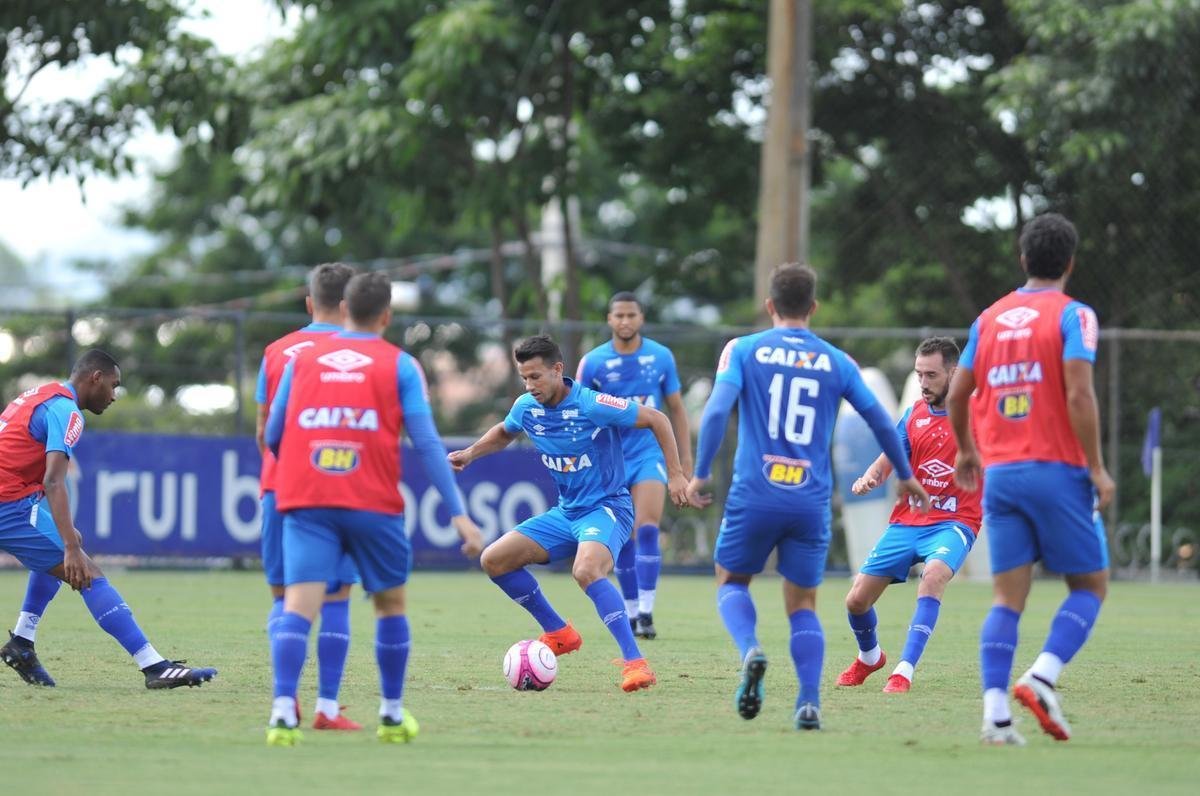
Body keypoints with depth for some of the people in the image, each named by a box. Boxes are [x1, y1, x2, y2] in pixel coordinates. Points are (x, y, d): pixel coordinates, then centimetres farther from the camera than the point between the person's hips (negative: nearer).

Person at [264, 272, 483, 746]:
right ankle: (392, 715, 25)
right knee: (391, 604, 18)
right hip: (372, 505, -1)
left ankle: (283, 711, -28)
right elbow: (427, 444, -2)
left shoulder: (302, 359, 13)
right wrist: (459, 515, -2)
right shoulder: (399, 365, 6)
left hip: (305, 502, 1)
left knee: (299, 603, -9)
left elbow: (273, 437, 15)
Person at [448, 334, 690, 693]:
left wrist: (675, 475, -13)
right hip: (565, 512, 8)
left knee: (586, 570, -37)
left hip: (606, 507, -8)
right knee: (494, 560, 1)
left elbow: (657, 419, -12)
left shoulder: (591, 405, -20)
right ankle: (559, 633, 14)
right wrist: (470, 453, 9)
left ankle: (635, 663, -35)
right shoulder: (526, 408, 0)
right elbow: (504, 433, 26)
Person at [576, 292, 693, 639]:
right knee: (623, 541, 4)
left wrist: (686, 460, 7)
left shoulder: (661, 357, 0)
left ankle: (646, 613, -17)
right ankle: (631, 613, 15)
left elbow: (676, 409, 9)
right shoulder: (593, 362, -3)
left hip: (650, 454, -1)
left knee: (647, 530, -17)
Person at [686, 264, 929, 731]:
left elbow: (717, 410, -9)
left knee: (731, 582, 19)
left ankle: (750, 650, -12)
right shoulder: (837, 362, 9)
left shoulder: (744, 351, 3)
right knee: (802, 604, 13)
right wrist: (905, 477, 28)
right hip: (811, 501, 2)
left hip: (755, 495, -2)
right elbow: (882, 422, 13)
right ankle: (809, 702, -5)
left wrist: (700, 474, -2)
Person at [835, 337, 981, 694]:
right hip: (907, 520, 4)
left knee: (934, 575, -37)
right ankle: (869, 657, 34)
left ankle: (904, 671, -34)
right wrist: (869, 478, -15)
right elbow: (890, 459, 7)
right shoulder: (914, 415, 8)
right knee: (856, 600, 0)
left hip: (954, 521, -4)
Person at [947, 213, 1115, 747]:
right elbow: (1078, 394, -15)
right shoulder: (1072, 315, -4)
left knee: (1008, 598, 3)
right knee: (1090, 585, 8)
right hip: (1057, 470, -5)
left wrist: (967, 453, 30)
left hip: (999, 475, 5)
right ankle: (1042, 677, -14)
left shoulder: (989, 318, 12)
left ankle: (995, 712, -11)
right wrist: (1097, 468, -10)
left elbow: (957, 394, 14)